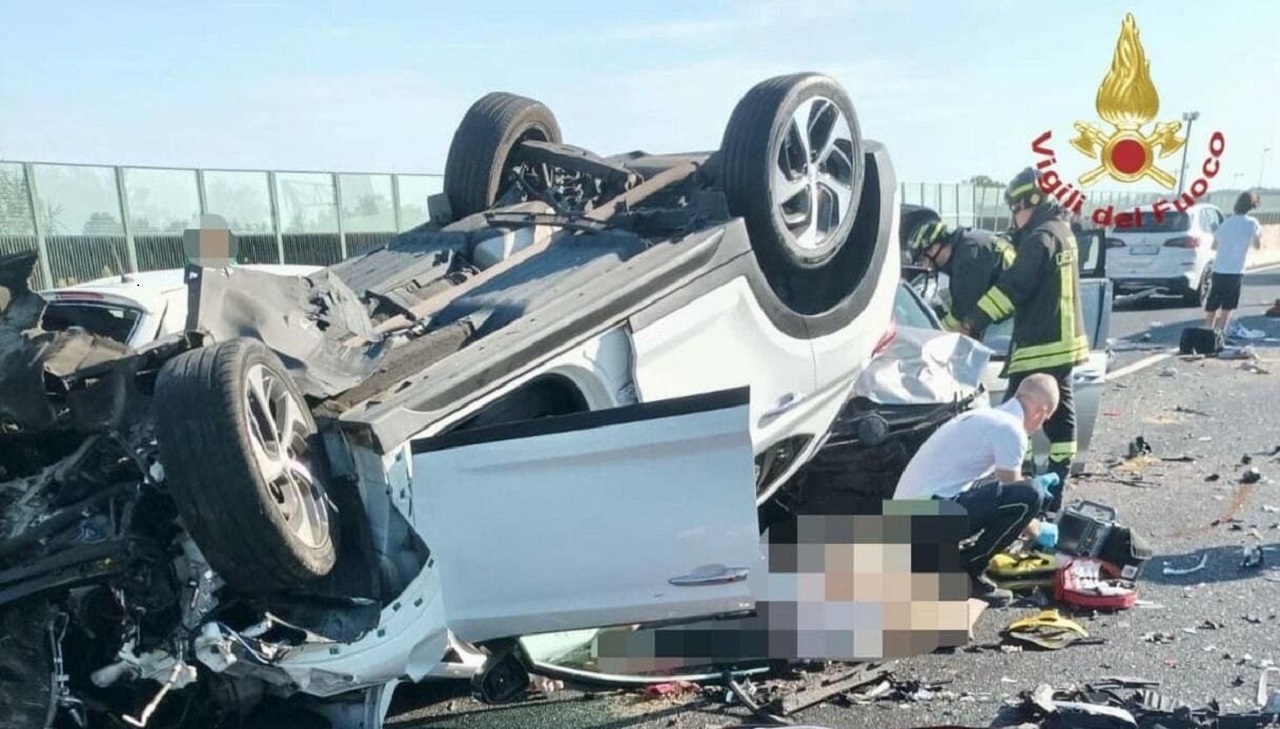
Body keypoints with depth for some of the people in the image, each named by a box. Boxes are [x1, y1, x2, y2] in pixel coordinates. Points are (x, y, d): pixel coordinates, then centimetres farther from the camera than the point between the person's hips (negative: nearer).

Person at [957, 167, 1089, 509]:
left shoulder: (1040, 237, -16)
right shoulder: (1062, 232, 14)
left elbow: (1013, 286, -22)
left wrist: (974, 320, -21)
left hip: (1041, 345, -10)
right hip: (1064, 341, 10)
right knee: (1059, 414, 11)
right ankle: (1054, 490, 18)